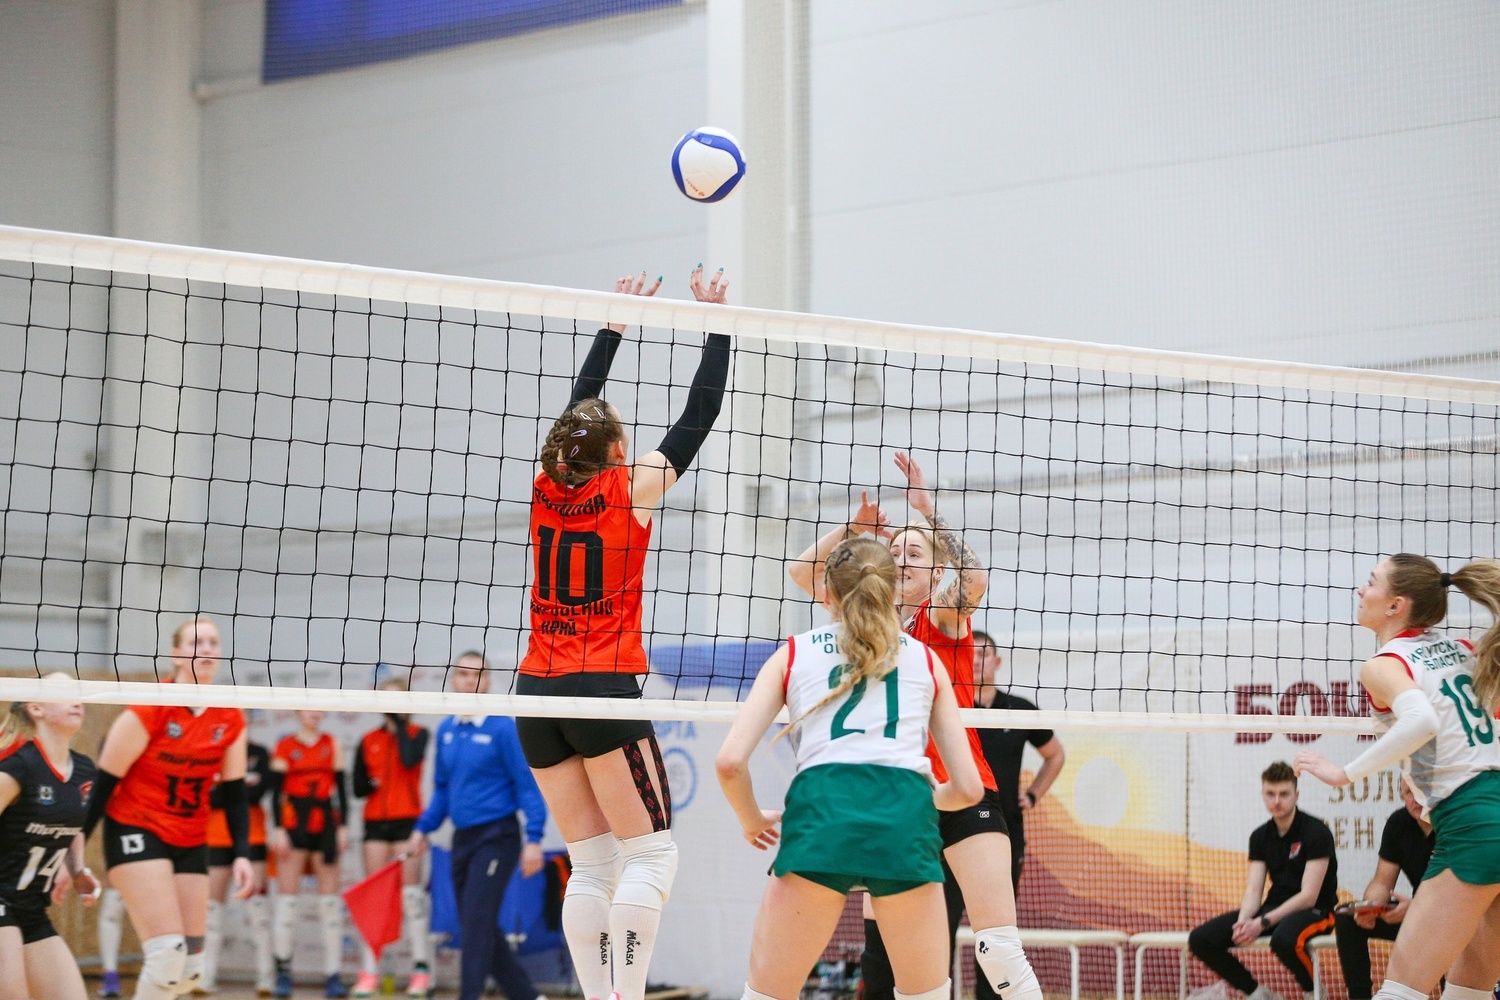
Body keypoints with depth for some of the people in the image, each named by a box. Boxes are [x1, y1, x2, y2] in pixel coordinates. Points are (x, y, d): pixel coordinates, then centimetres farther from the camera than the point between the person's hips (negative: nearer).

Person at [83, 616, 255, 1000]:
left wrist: (242, 854, -3)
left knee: (190, 968, 0)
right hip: (136, 830, -6)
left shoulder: (231, 720, 1)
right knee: (168, 951, -21)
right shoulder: (148, 711, -14)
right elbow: (103, 784, -10)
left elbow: (234, 794, 8)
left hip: (191, 842, 6)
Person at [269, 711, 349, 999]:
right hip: (294, 822, -3)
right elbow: (276, 790, -1)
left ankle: (332, 975, 2)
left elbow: (340, 787, 10)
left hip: (325, 822, 3)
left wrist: (342, 827, 4)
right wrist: (278, 829, -8)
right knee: (287, 895, -2)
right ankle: (283, 973, 3)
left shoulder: (331, 745, 9)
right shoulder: (285, 746, 1)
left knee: (330, 898, 1)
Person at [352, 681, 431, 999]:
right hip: (375, 821, 3)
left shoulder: (417, 734, 4)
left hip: (407, 820, -3)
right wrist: (371, 784, -11)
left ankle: (422, 969, -5)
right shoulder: (368, 741, 11)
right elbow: (357, 787, 11)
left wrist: (400, 722, -8)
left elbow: (409, 759, -18)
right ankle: (369, 971, 0)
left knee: (411, 894, -6)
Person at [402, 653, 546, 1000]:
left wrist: (534, 839, -18)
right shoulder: (446, 731, 10)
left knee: (476, 923, -14)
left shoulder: (504, 728, -10)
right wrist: (423, 829, 12)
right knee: (479, 928, 9)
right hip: (463, 838, 7)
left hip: (496, 837, -7)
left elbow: (528, 785, -11)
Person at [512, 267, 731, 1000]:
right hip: (604, 686, -6)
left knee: (591, 862, 6)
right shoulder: (631, 487, -4)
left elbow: (581, 402, 23)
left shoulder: (549, 484, 7)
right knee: (649, 851, -5)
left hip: (538, 691, 6)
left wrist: (615, 323, 32)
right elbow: (701, 413, 3)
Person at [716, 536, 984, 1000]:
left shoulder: (792, 654, 20)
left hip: (821, 809, -1)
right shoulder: (925, 659, 23)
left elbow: (730, 761, 8)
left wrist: (753, 821, 27)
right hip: (905, 816, 1)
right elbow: (967, 788, 21)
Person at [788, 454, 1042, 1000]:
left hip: (960, 797, -5)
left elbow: (976, 579, -24)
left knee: (998, 945, -17)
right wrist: (855, 526, 0)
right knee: (878, 946, 4)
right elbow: (803, 572, 13)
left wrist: (929, 510, -24)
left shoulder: (944, 613, -1)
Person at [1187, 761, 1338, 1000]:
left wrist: (1263, 923, -26)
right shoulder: (1261, 836, 8)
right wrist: (1243, 920, -22)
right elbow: (1253, 891, 2)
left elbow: (1308, 896, -17)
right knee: (1200, 939, -10)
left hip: (1315, 910, -6)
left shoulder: (1315, 832, -11)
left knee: (1284, 939, -43)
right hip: (1274, 907, 6)